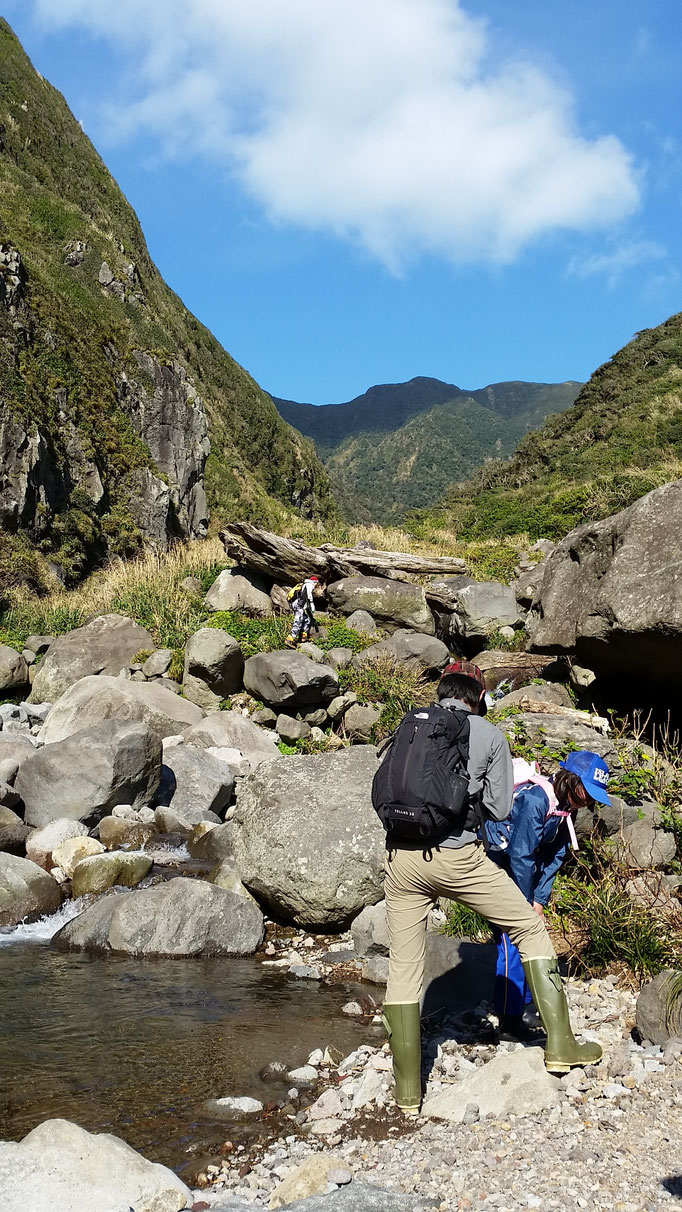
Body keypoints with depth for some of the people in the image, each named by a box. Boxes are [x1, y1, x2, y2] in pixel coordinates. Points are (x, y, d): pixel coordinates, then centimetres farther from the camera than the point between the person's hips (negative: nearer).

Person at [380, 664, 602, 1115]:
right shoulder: (489, 735, 5)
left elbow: (382, 794, 12)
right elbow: (499, 808, 7)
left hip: (401, 857, 3)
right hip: (457, 856, -3)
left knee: (403, 969, 12)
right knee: (531, 929, 17)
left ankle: (408, 1093, 19)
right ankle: (561, 1044, 17)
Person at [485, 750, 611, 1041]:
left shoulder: (567, 808, -1)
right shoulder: (535, 799, -29)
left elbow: (553, 857, 3)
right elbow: (520, 855, -25)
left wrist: (539, 900, -3)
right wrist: (527, 905, -16)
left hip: (520, 866, 9)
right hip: (496, 862, -9)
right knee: (512, 939, -10)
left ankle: (521, 1006, 21)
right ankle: (509, 1019, -1)